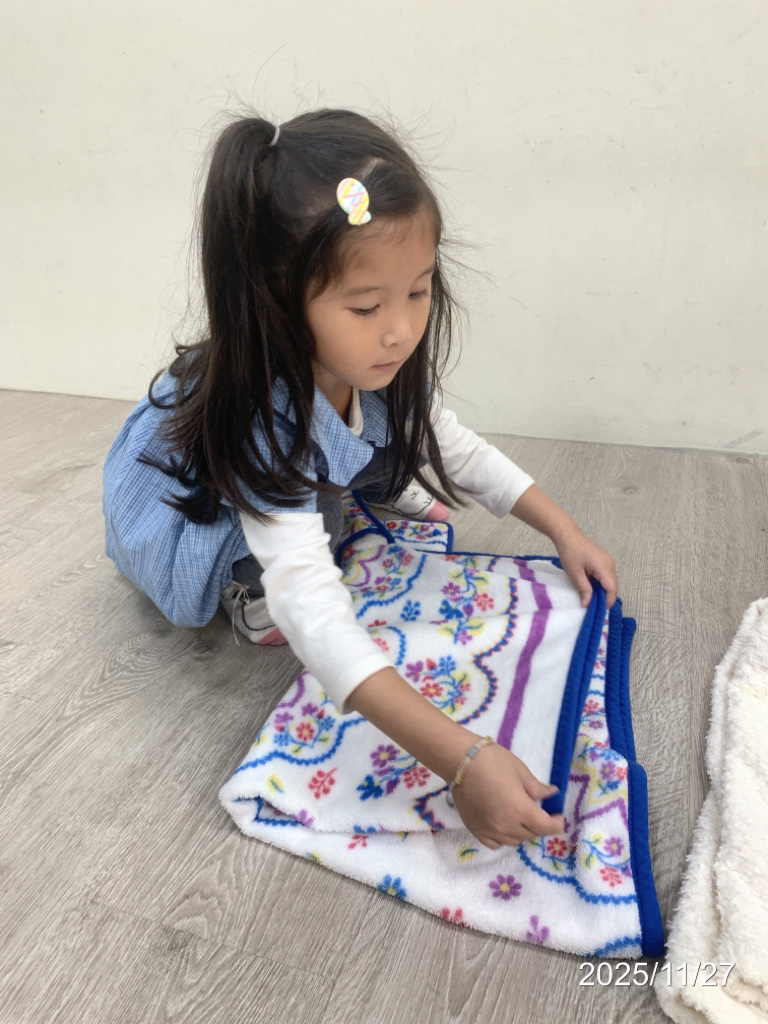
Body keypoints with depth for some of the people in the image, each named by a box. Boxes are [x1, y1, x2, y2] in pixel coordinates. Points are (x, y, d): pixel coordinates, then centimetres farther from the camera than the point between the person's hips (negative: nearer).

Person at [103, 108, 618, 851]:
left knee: (401, 441, -9)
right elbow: (312, 613, -53)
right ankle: (248, 588, -6)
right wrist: (460, 759, -59)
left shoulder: (373, 363, -23)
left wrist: (564, 531, -13)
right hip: (182, 519, -6)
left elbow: (455, 446, -8)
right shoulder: (263, 421, -44)